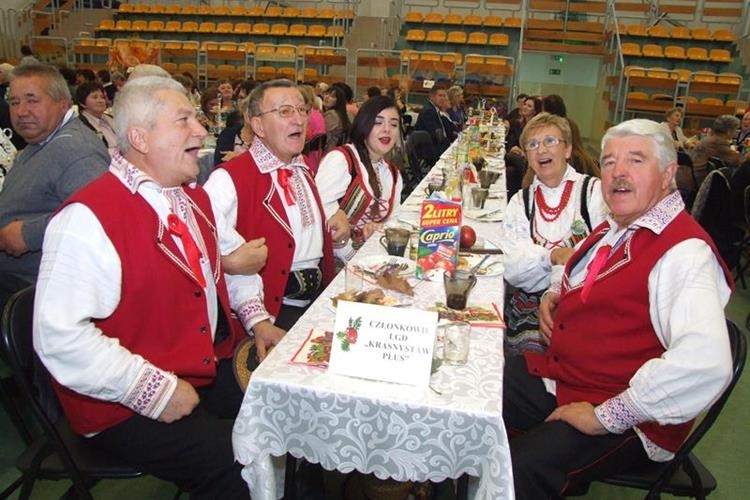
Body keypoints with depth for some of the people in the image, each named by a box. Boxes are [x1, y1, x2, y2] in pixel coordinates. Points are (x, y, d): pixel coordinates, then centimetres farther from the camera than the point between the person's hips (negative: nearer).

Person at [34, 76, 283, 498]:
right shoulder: (88, 217, -18)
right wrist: (154, 389, -22)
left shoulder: (194, 197, 8)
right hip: (131, 406, -7)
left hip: (214, 366, 8)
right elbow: (60, 338, -23)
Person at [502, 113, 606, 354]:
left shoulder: (594, 191, 3)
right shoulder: (520, 202, 11)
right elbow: (512, 269, -2)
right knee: (529, 348, -18)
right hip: (530, 306, 3)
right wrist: (552, 255, -18)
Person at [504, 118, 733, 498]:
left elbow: (706, 365, -33)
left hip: (622, 423, -8)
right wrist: (556, 293, 7)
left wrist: (606, 416, -27)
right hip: (556, 374, 9)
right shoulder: (613, 229, 9)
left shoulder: (685, 253, -20)